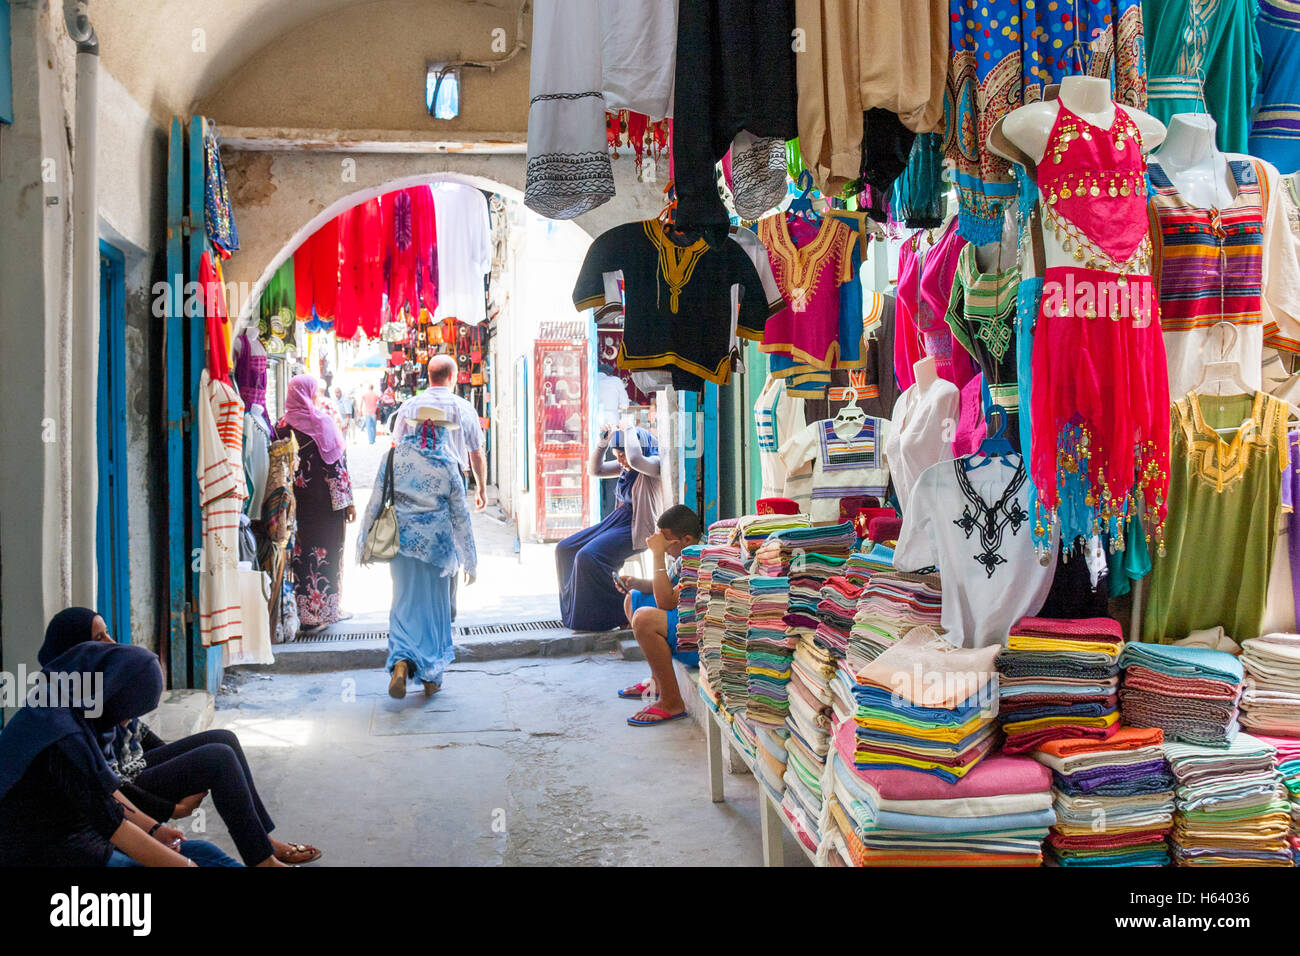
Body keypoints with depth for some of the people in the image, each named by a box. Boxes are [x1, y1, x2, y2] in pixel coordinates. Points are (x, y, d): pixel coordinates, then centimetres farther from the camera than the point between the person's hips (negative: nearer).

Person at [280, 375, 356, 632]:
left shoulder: (283, 425, 1)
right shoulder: (322, 423, -10)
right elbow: (336, 464, -10)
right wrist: (347, 500, -5)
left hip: (295, 502, 4)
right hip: (324, 502, -4)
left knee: (300, 551, 10)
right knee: (327, 551, 5)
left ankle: (302, 611, 15)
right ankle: (324, 609, 10)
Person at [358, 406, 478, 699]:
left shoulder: (394, 457, -3)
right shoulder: (447, 464, -5)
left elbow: (375, 502, 0)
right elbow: (460, 514, -1)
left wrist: (364, 544, 11)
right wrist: (470, 560, 7)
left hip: (402, 540, 1)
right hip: (437, 543, -1)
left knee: (405, 603, 10)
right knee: (435, 606, 11)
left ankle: (402, 662, -14)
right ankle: (431, 677, 18)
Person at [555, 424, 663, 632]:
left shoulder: (655, 464, -14)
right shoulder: (624, 466, 12)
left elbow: (635, 459, -36)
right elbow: (595, 469, 15)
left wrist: (630, 430, -19)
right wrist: (602, 443, -1)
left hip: (636, 530, -10)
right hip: (616, 521, 10)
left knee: (588, 556, -26)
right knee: (564, 549, 6)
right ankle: (574, 610, 16)